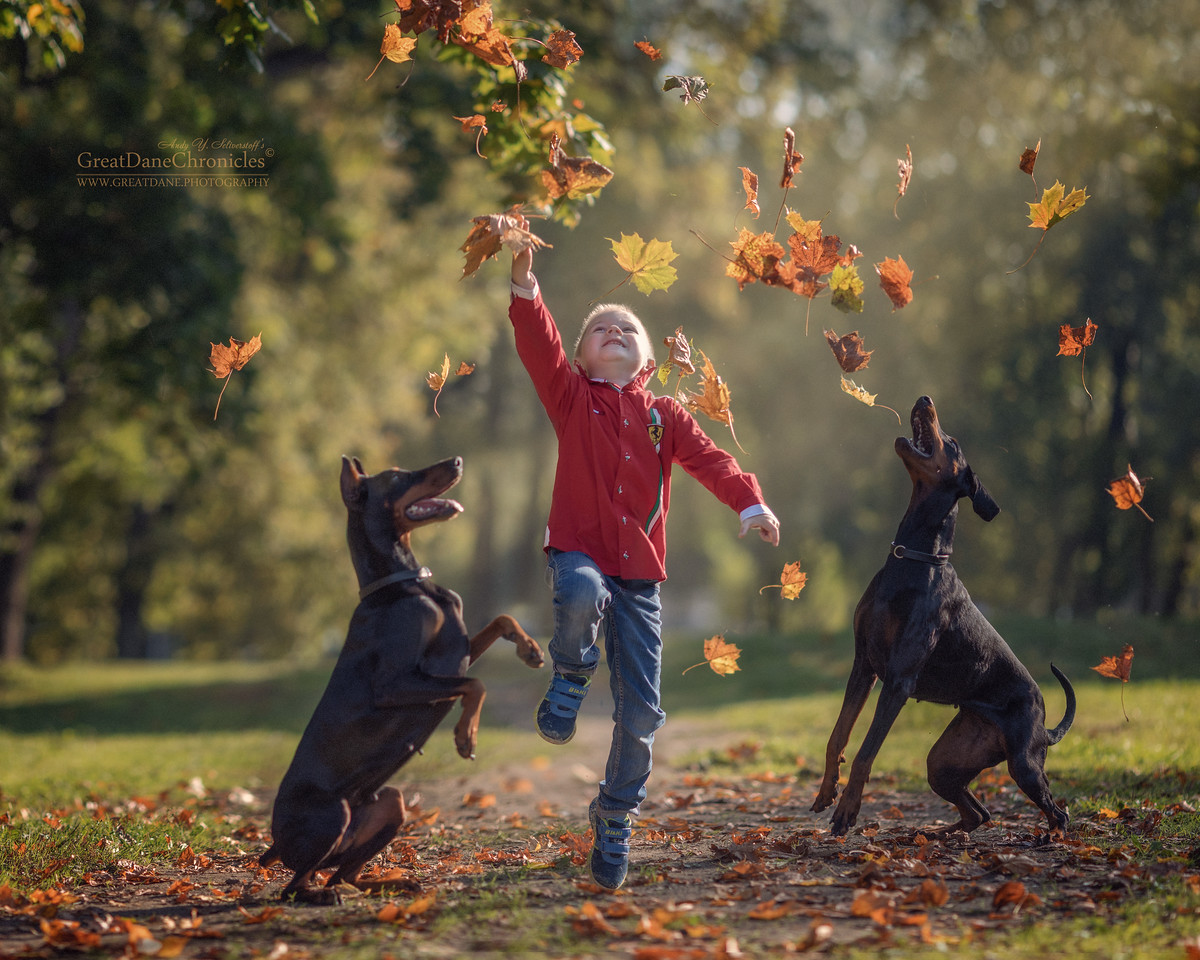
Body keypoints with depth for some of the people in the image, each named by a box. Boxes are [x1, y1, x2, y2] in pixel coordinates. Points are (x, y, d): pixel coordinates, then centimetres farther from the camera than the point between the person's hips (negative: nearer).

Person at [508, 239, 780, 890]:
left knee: (641, 712, 1)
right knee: (583, 596, -41)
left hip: (640, 573, 3)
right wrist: (525, 286, -25)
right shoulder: (572, 397, 6)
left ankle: (615, 818, 23)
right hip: (579, 552, -3)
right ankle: (570, 680, -8)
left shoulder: (664, 415, 11)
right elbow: (539, 348, -10)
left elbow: (709, 459, -2)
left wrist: (750, 503, -21)